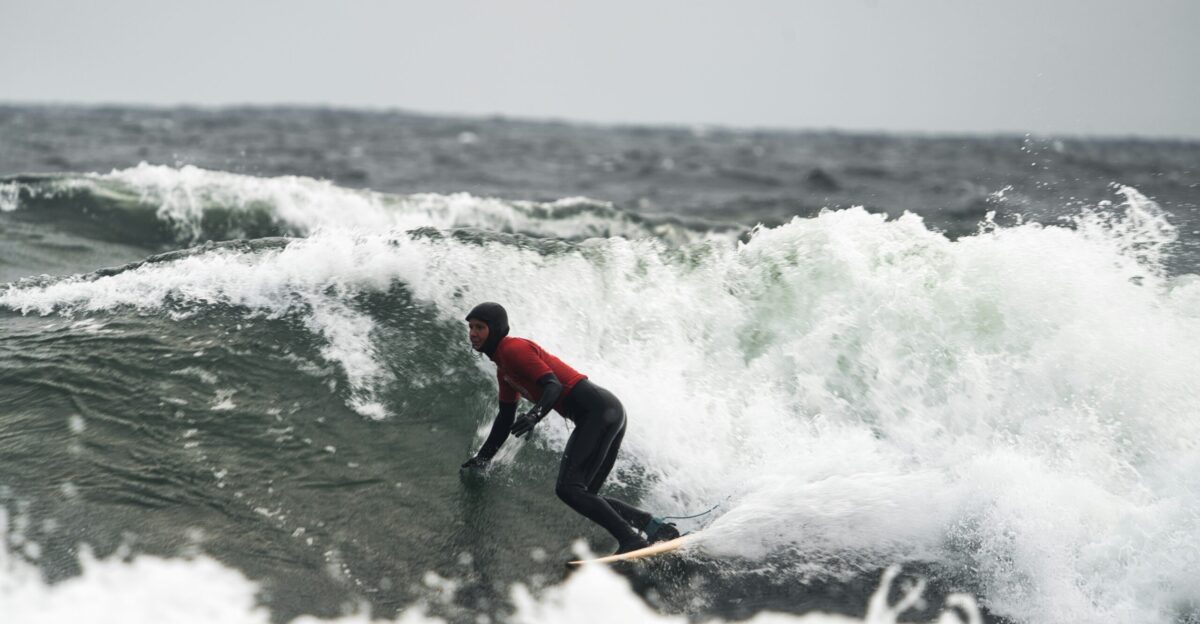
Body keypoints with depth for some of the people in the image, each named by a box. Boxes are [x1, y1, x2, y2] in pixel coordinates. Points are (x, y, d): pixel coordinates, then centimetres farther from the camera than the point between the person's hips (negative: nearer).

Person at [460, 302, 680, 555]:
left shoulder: (514, 349, -8)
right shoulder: (503, 369, 22)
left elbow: (553, 385, -19)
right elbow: (506, 418, 31)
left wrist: (535, 414, -37)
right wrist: (482, 457, 31)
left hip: (598, 409, -10)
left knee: (568, 488, -17)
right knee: (584, 496, 9)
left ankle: (631, 539, -19)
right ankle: (658, 528, 7)